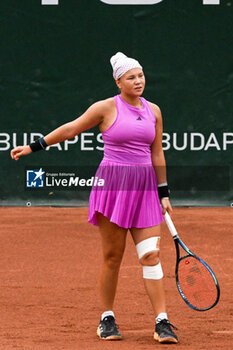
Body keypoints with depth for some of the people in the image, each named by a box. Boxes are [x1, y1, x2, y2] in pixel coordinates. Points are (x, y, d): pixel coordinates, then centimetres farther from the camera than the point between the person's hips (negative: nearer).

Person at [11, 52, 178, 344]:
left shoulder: (153, 111, 10)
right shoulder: (106, 108, -2)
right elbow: (70, 129, 6)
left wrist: (163, 193, 14)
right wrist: (34, 147, 6)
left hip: (144, 188, 3)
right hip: (112, 185, -3)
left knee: (151, 255, -4)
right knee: (112, 256, -1)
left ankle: (162, 322, -6)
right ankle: (107, 319, 12)